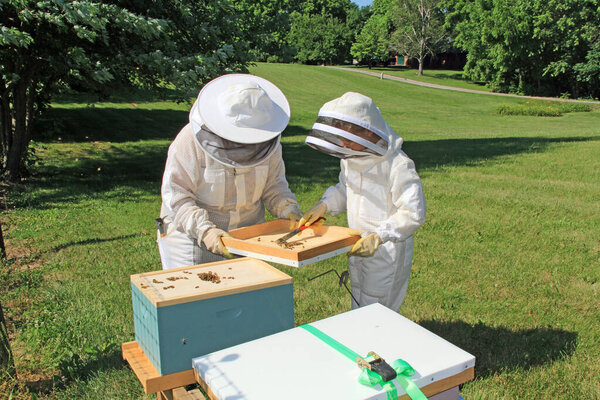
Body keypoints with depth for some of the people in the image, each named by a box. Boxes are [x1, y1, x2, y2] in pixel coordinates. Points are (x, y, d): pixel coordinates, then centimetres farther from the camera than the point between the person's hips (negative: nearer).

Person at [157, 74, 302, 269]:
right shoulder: (191, 139, -20)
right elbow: (175, 195, -18)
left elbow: (273, 185, 4)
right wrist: (205, 230, -29)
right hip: (192, 235, -3)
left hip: (247, 236, 4)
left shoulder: (268, 142, -7)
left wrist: (289, 210, -14)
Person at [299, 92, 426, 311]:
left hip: (387, 252, -7)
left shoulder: (398, 165, -24)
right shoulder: (350, 157, -1)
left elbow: (413, 213, -24)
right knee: (359, 308, 23)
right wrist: (323, 206, -3)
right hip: (358, 247, 8)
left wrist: (378, 236, -32)